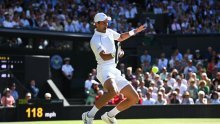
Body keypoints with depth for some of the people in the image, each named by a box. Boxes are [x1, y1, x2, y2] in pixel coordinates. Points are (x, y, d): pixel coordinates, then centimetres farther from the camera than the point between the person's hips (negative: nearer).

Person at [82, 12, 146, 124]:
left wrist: (134, 31, 32)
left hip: (115, 72, 9)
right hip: (104, 70, -9)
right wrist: (116, 54, -37)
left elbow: (120, 37, 37)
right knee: (113, 91, -40)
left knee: (134, 98, 6)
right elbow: (104, 56, -26)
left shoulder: (109, 32, 15)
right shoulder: (95, 40, -11)